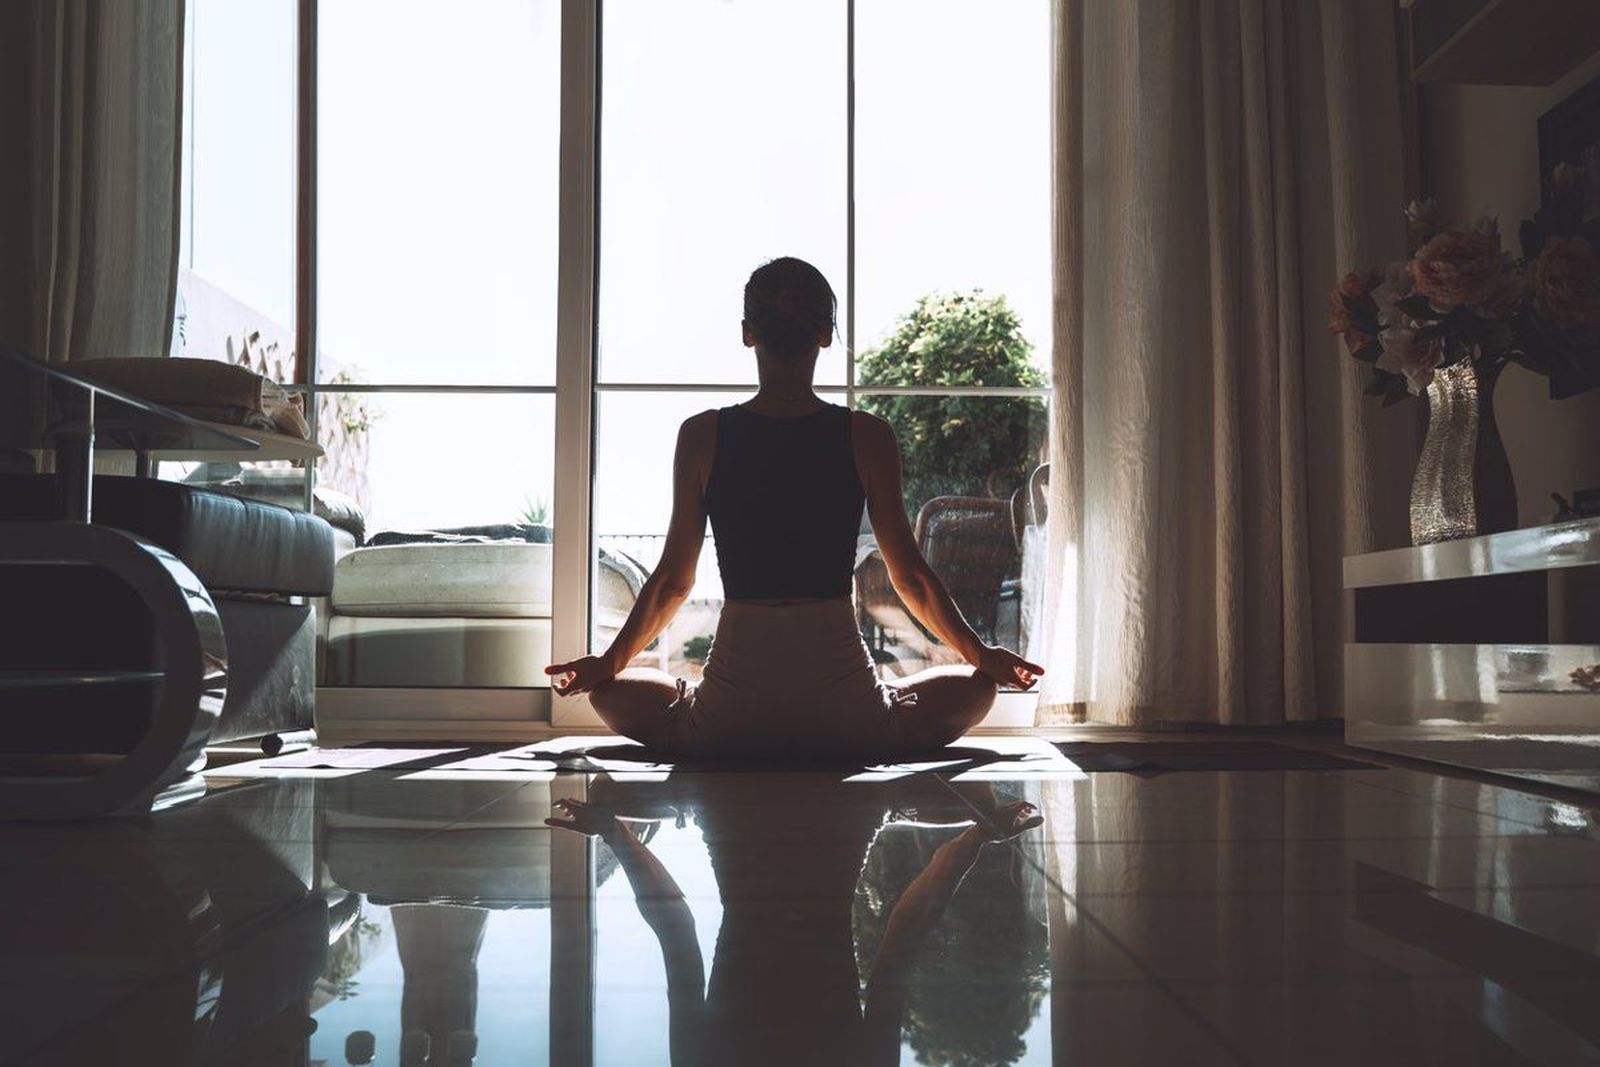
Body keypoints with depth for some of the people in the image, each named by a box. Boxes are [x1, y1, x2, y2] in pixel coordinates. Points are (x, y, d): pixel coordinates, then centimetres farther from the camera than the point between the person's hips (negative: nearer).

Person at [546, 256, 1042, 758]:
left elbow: (673, 580, 5)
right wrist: (981, 653, 21)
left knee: (613, 691, 29)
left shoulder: (702, 435, -1)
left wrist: (610, 661, 23)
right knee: (976, 684, 25)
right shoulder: (868, 436, -3)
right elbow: (910, 575, 4)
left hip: (728, 724, 1)